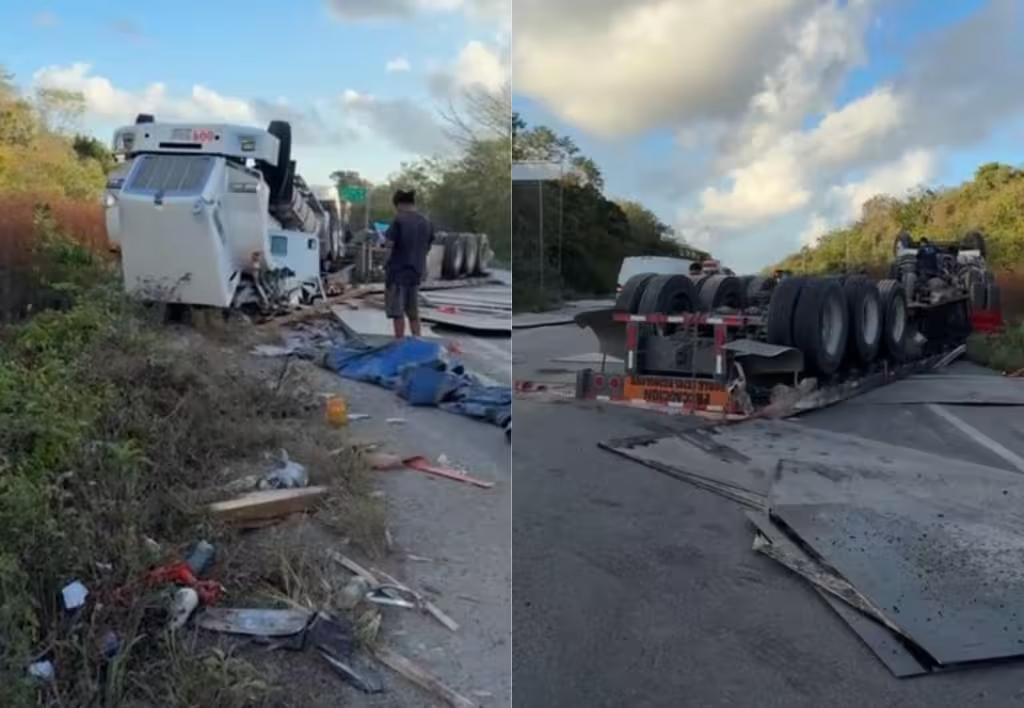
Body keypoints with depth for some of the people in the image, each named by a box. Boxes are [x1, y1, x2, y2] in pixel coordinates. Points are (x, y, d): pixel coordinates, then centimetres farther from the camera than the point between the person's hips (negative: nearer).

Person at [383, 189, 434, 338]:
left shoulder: (399, 220, -12)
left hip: (398, 271, -6)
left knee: (397, 311, 2)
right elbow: (427, 248, 11)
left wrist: (385, 240, 4)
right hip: (416, 272, 6)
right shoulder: (427, 222, 5)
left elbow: (389, 244, -17)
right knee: (413, 311, 16)